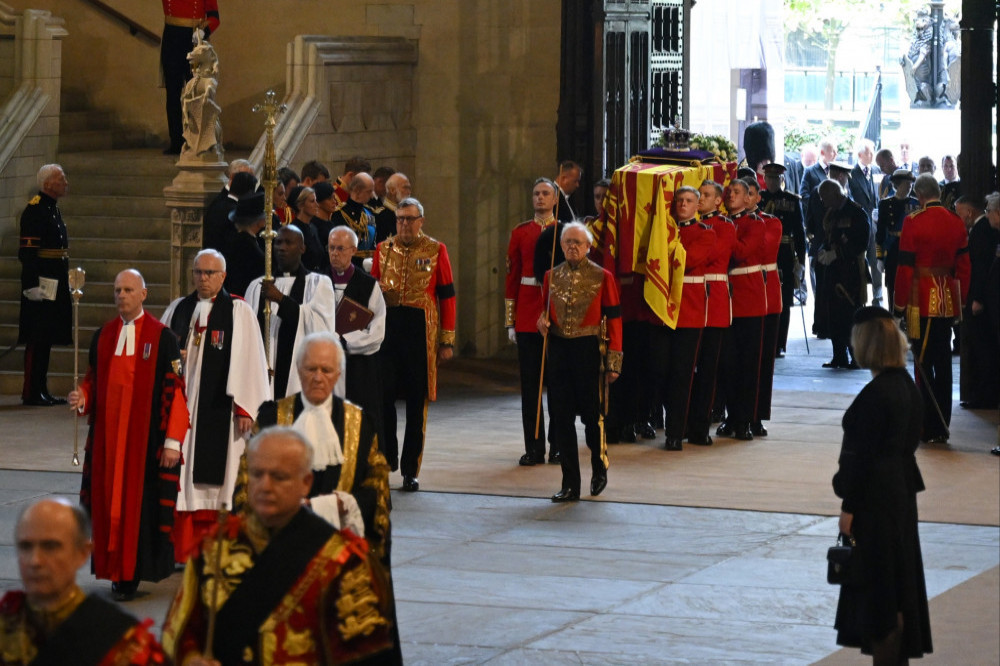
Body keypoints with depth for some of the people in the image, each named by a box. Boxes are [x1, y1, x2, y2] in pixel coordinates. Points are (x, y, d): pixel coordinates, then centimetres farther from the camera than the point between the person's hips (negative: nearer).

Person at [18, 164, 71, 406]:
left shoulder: (52, 209, 16)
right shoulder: (35, 210, -14)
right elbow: (28, 251, -19)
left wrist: (64, 283, 23)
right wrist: (32, 285, -23)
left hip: (54, 286, 10)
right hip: (40, 285, -10)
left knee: (46, 340, 12)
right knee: (37, 340, -7)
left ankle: (41, 390, 17)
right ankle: (32, 393, -4)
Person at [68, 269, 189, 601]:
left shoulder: (162, 337, -5)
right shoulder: (103, 336, 9)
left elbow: (175, 391, -6)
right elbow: (93, 379, 18)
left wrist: (173, 441, -12)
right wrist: (82, 397, -6)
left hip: (146, 437, -4)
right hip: (107, 438, 4)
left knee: (142, 503, -3)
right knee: (109, 499, 2)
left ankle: (135, 570, 3)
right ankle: (115, 569, 9)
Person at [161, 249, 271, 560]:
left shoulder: (239, 312, 0)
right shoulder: (178, 310, 13)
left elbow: (250, 361, -5)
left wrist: (246, 408, -11)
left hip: (218, 409, -4)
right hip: (181, 404, 4)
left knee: (216, 479, -3)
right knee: (181, 478, 3)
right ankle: (183, 549, 9)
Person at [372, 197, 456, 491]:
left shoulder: (436, 251, 1)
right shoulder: (383, 249, 8)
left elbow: (447, 296, 2)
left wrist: (447, 341, -1)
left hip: (421, 331, -2)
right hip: (387, 326, 2)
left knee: (417, 401, 2)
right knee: (383, 393, -6)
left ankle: (411, 470, 9)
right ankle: (387, 456, 13)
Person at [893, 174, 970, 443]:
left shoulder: (914, 222, -11)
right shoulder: (957, 223, 5)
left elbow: (905, 266, -11)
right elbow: (964, 265, 8)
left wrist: (900, 304, -4)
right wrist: (960, 299, 16)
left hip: (922, 301, -5)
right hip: (948, 301, 5)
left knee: (923, 363, 1)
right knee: (944, 363, 10)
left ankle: (928, 428, 1)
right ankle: (942, 427, 14)